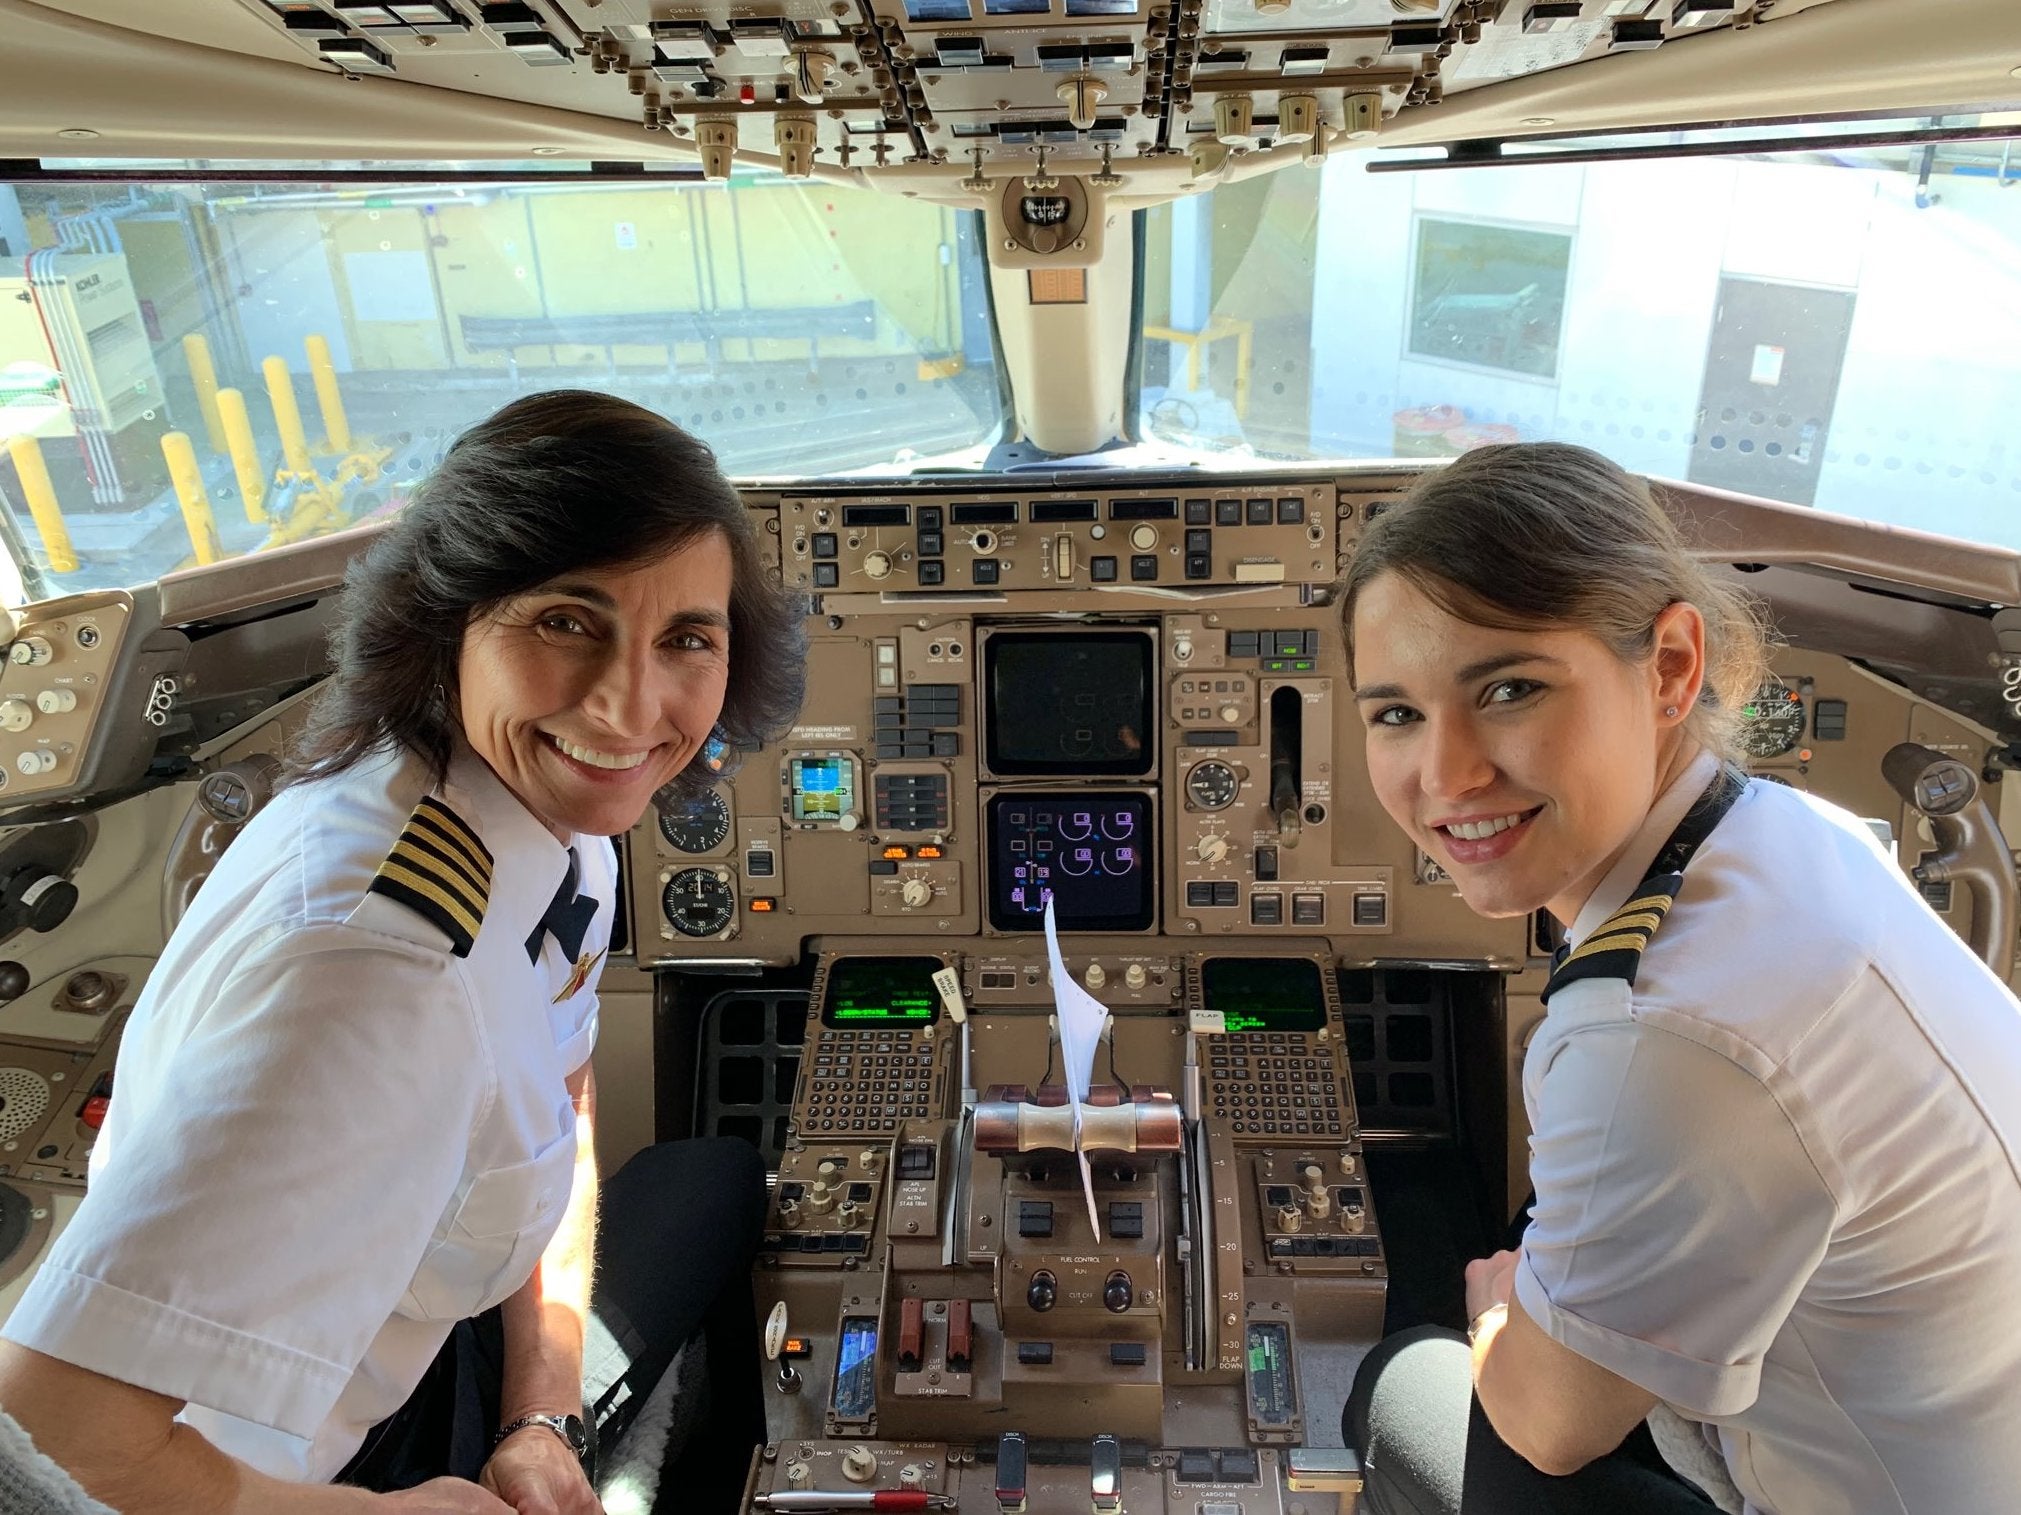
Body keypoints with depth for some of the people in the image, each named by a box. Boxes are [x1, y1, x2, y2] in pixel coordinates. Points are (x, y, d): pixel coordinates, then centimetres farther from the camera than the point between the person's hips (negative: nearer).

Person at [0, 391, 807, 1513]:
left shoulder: (543, 797, -16)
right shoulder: (375, 968, -43)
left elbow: (559, 1099, -3)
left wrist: (539, 1421, -8)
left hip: (402, 1319, 7)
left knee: (724, 1181, 22)